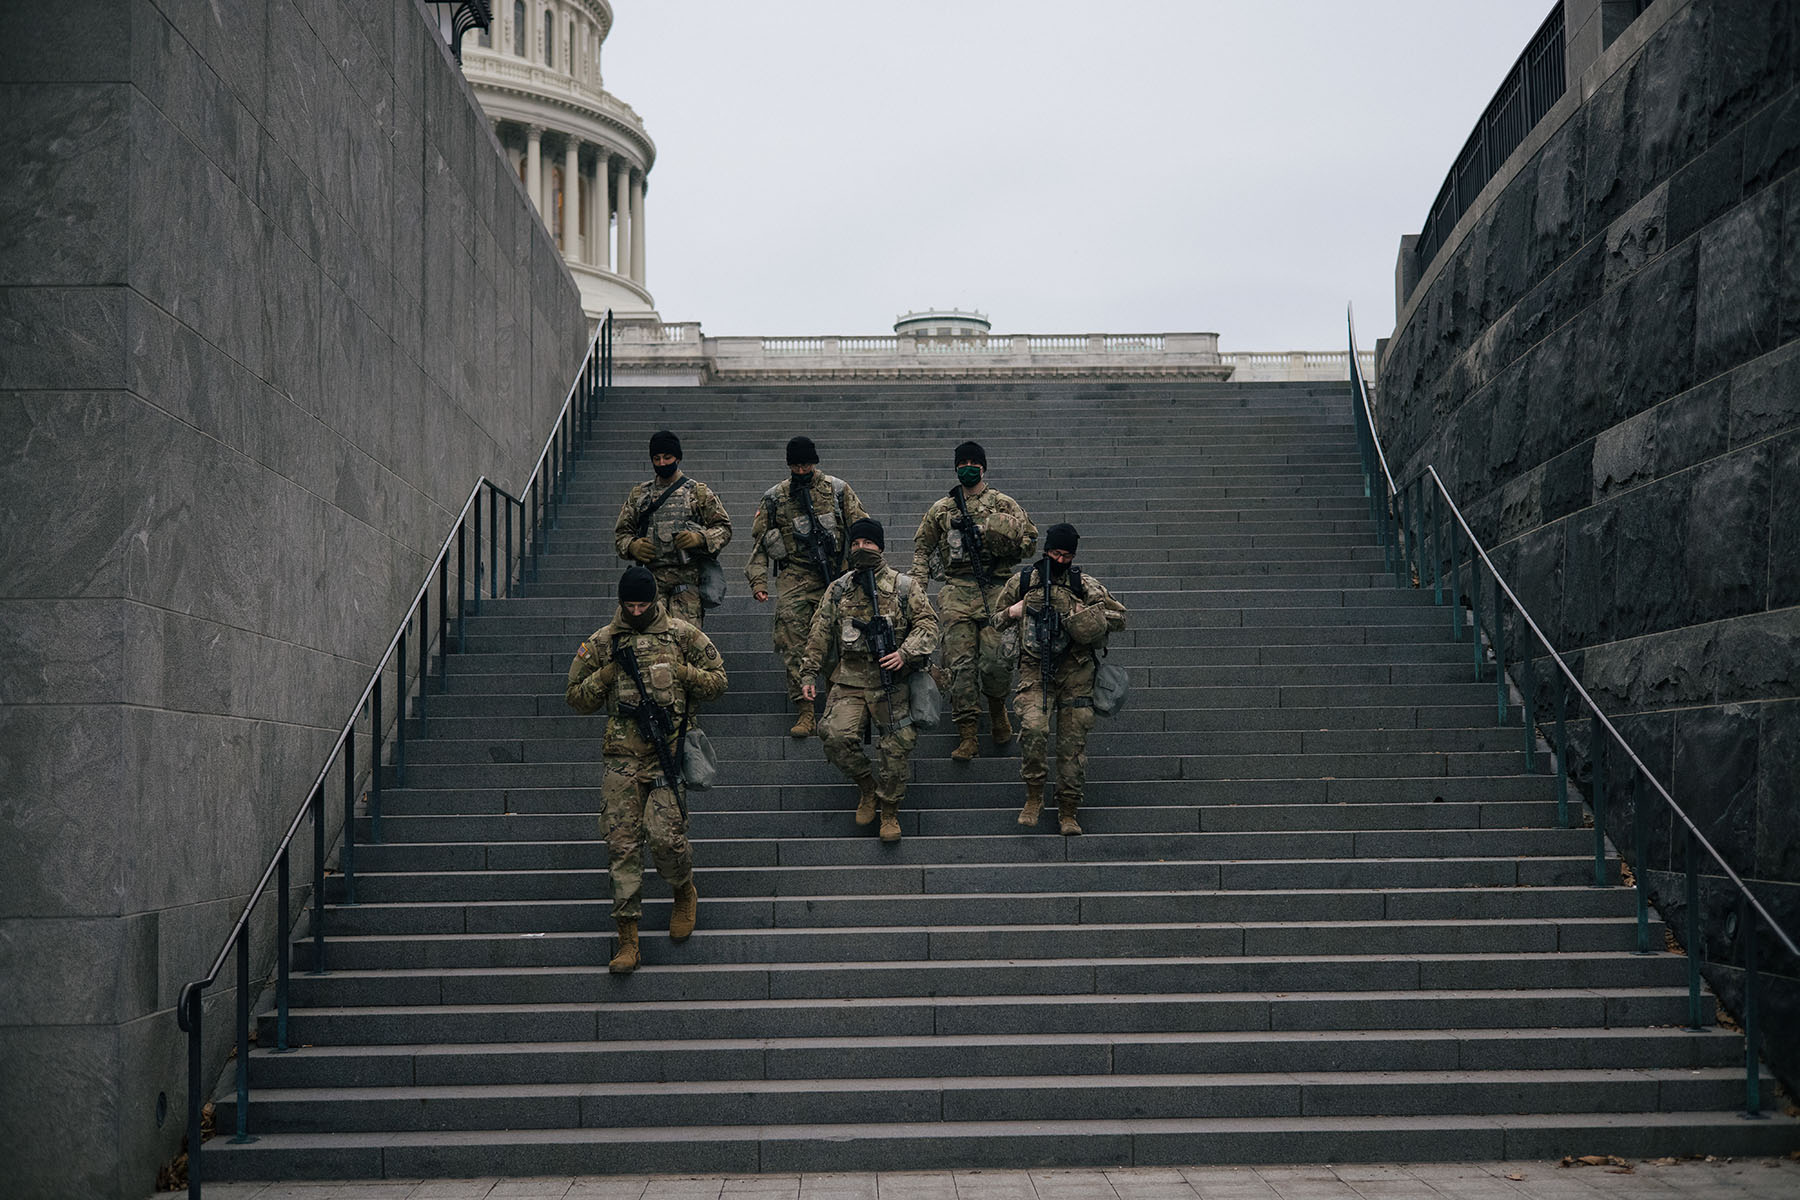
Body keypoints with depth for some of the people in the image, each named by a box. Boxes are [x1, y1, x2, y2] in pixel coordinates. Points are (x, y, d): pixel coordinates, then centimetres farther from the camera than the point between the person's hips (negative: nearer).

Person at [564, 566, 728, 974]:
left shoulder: (682, 634, 7)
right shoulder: (601, 642, 10)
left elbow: (717, 681, 10)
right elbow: (576, 698, 12)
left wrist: (681, 672, -7)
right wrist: (607, 673, -4)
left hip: (668, 752, -2)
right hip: (622, 756, 2)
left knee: (665, 836, -12)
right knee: (622, 843, -3)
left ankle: (685, 893, 22)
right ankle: (627, 937, 4)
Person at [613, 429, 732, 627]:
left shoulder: (699, 492, 8)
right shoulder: (639, 494, 17)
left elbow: (723, 528, 7)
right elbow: (621, 532, 20)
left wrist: (699, 538, -13)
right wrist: (632, 546, -3)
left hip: (686, 580, -3)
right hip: (651, 576, 3)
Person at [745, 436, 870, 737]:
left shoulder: (837, 490, 6)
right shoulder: (775, 497, 9)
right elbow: (759, 541, 11)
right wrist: (758, 580, 2)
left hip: (836, 577, -1)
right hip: (794, 578, 1)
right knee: (793, 644, -9)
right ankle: (805, 710, -7)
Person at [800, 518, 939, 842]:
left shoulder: (902, 586, 4)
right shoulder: (838, 589, 10)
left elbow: (927, 623, 2)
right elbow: (819, 634, 14)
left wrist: (905, 653, -14)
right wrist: (809, 674, 9)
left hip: (891, 683, -1)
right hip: (850, 681, 1)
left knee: (895, 748, -3)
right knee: (835, 735, -19)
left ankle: (890, 812, 16)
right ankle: (867, 785, 7)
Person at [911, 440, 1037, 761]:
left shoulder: (1003, 504, 11)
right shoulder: (942, 509, 15)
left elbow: (1029, 538, 12)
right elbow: (922, 546, 21)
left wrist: (1004, 553, -5)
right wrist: (918, 584, 9)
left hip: (994, 589, -1)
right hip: (957, 591, 1)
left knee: (996, 656, -14)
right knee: (960, 662, -7)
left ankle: (997, 706, 17)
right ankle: (968, 735, -3)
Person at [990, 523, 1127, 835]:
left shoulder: (1084, 584, 3)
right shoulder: (1022, 582, 6)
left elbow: (1119, 616, 6)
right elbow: (997, 619, 18)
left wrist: (1086, 616, -10)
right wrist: (1011, 613, -4)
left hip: (1075, 671, 0)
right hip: (1035, 669, 0)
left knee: (1073, 740, 1)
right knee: (1032, 729, -22)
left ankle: (1068, 811, 11)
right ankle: (1033, 795, -2)